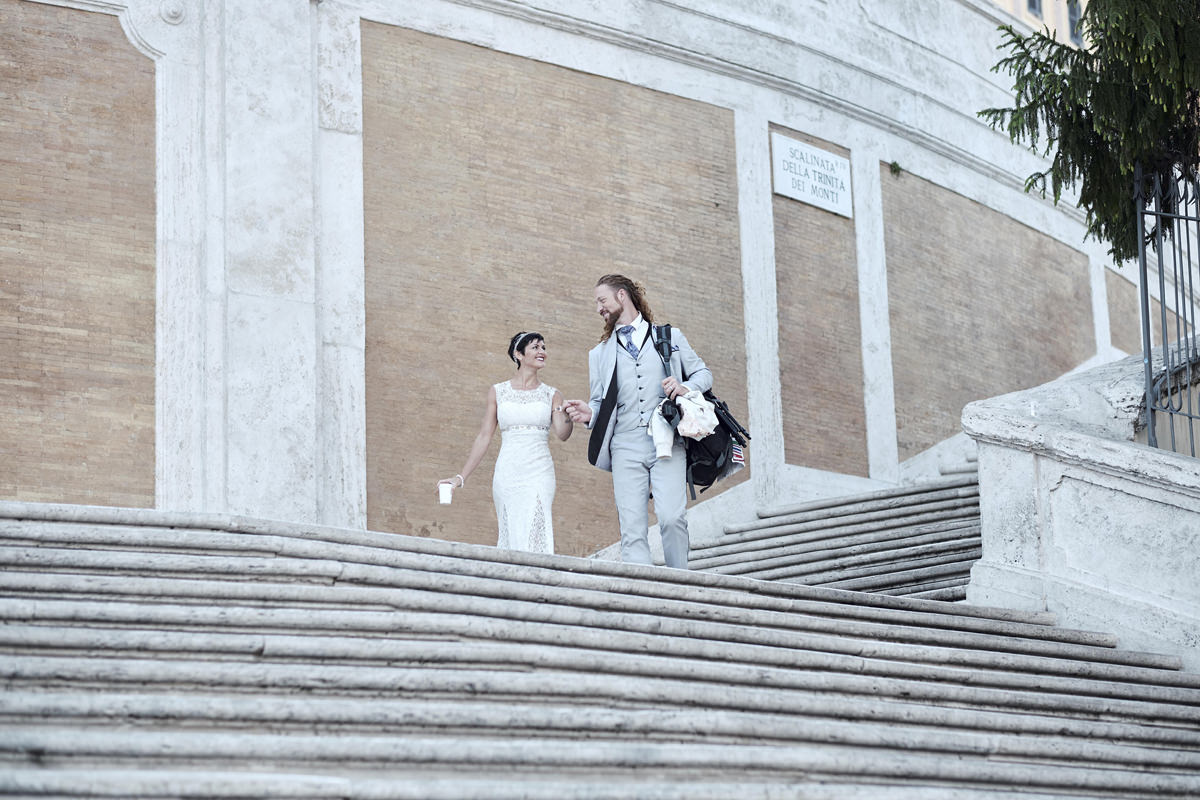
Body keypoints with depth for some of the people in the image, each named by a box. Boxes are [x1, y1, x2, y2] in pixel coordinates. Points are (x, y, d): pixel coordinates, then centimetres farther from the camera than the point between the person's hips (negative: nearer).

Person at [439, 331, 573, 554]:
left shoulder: (551, 395, 10)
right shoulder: (498, 391, 10)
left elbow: (562, 434, -3)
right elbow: (484, 437, 10)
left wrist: (569, 412, -23)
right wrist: (461, 477, 5)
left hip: (539, 475, -1)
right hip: (507, 475, 1)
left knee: (535, 538, -13)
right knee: (511, 538, -3)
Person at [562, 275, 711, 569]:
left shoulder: (670, 337, 17)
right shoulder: (600, 353, 24)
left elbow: (703, 374, 17)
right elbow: (600, 402, 20)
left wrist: (685, 387, -6)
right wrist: (589, 414, -4)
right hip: (626, 447, 2)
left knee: (671, 517, -20)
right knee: (632, 531, -9)